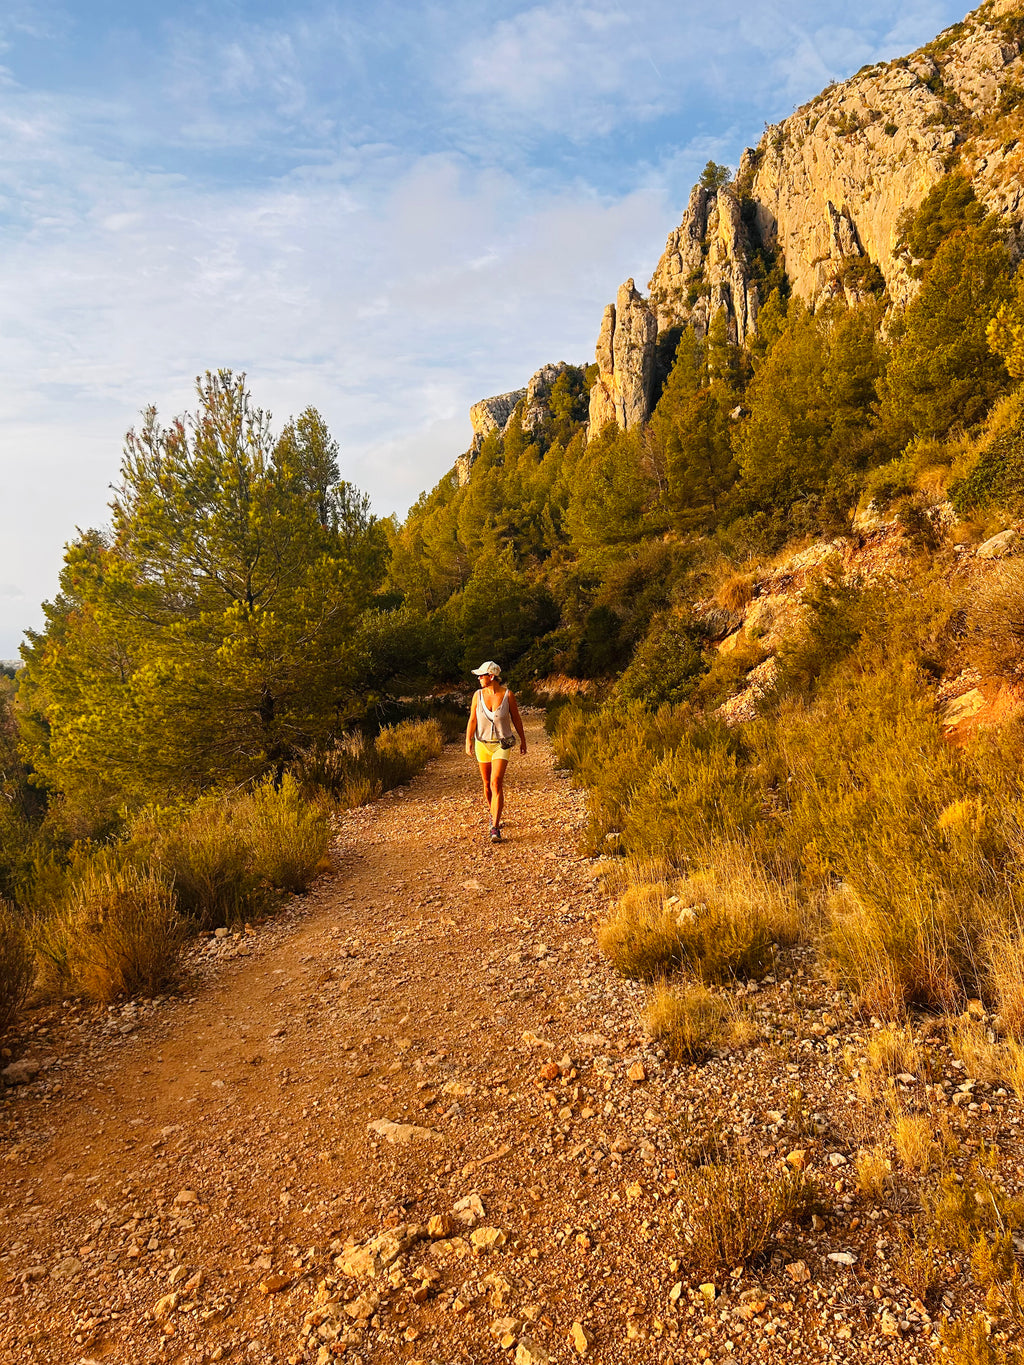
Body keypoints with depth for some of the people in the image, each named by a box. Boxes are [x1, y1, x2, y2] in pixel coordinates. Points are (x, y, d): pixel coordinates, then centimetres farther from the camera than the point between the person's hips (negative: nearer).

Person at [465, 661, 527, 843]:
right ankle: (492, 813, 39)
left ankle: (495, 828, -14)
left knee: (496, 784, -14)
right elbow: (472, 720, -3)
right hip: (483, 744, 3)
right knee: (487, 784, 13)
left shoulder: (507, 695, -9)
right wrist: (468, 742, -14)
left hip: (502, 745, -3)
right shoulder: (478, 695, -4)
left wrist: (523, 740, 11)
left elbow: (516, 718, 3)